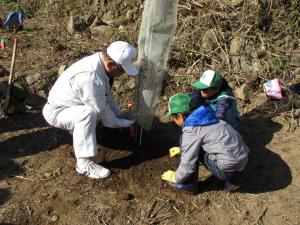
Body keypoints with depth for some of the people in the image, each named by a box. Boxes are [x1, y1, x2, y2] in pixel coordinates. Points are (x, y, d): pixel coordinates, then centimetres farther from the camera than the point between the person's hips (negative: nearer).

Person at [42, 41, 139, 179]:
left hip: (71, 104, 9)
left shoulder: (100, 61, -10)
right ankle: (83, 164, -26)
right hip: (56, 112, -9)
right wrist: (126, 123, -13)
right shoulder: (91, 77, -37)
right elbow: (103, 114, -27)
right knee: (89, 113, -35)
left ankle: (76, 128, 21)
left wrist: (122, 116, -3)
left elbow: (107, 95, 2)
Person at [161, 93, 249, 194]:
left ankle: (188, 184, 9)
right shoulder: (204, 117, 9)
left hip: (230, 167, -8)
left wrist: (175, 178, 6)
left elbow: (188, 162, -12)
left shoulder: (191, 130, -15)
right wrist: (181, 149, 33)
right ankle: (232, 179, 21)